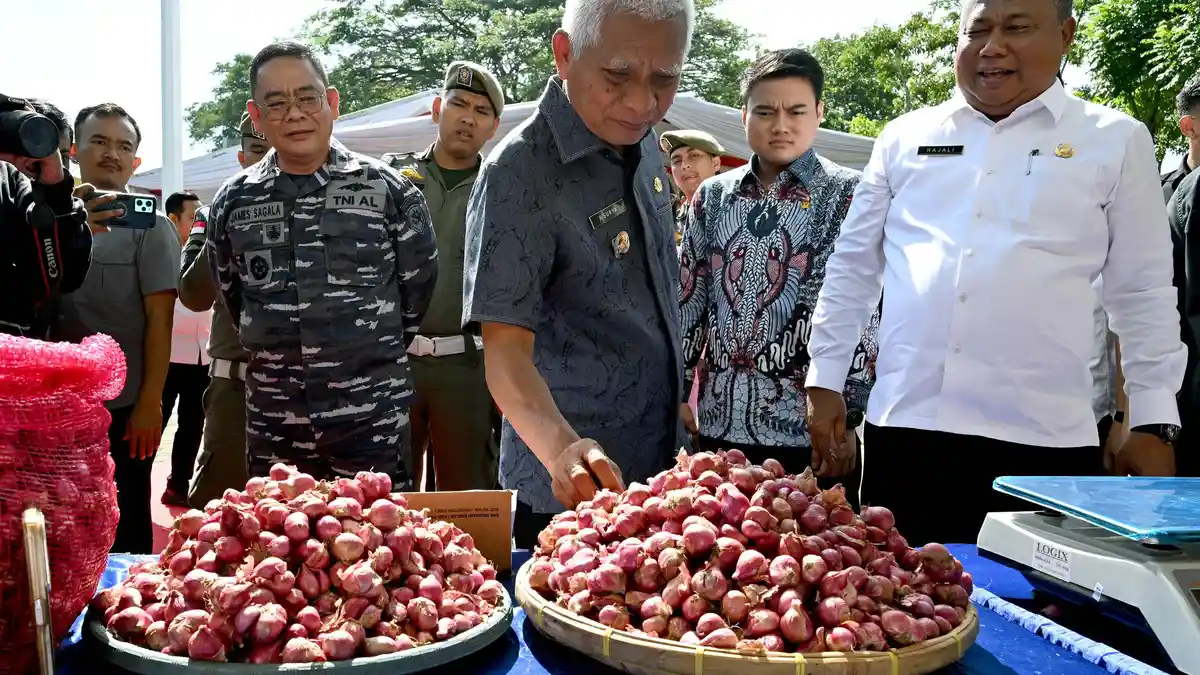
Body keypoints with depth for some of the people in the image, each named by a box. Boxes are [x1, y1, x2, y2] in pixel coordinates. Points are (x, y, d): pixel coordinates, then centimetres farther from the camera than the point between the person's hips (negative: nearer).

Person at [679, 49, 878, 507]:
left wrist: (848, 417, -9)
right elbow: (687, 300, 11)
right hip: (719, 427, 3)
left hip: (811, 433, -3)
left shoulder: (850, 195, -2)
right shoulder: (712, 196, 9)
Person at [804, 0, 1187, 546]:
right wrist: (824, 381, 10)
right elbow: (852, 268, 13)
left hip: (1044, 439, -1)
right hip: (903, 424, 2)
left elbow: (1143, 295, 8)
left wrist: (1153, 423, 4)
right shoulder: (905, 137, 10)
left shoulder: (1116, 142, 6)